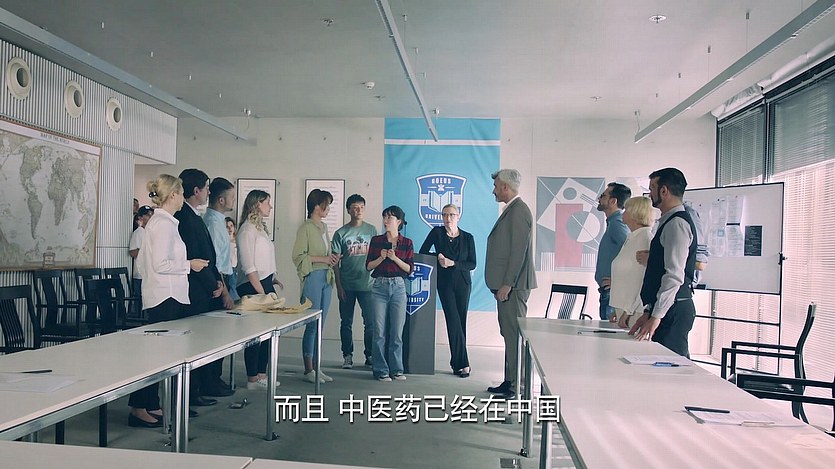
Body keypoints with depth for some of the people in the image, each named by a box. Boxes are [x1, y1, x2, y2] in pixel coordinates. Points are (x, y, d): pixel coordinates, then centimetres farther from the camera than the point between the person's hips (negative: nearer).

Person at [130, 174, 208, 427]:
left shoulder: (156, 221, 16)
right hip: (166, 296, -10)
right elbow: (160, 264, -20)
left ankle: (150, 406, 20)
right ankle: (139, 408, 2)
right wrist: (189, 265, -10)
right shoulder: (164, 223, -14)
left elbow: (142, 260, 21)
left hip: (160, 295, 10)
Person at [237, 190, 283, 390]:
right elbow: (249, 267, -17)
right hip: (252, 287, -9)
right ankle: (252, 380, 7)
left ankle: (261, 374, 20)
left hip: (266, 284, 9)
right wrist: (261, 292, -19)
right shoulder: (247, 230, -12)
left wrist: (273, 278, 8)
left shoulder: (260, 228, 16)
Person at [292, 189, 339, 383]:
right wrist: (323, 259, -15)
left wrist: (332, 259, 6)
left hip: (326, 278, 8)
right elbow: (298, 256, -13)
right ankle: (308, 369, 6)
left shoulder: (324, 226, 15)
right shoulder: (306, 228, -9)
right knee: (312, 324, -3)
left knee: (321, 324, 10)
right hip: (313, 278, -8)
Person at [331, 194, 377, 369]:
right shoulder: (341, 233, 0)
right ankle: (347, 356, 18)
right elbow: (335, 262, 1)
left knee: (370, 322, 2)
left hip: (367, 284, 1)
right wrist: (338, 286, -3)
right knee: (346, 322, 7)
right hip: (347, 285, 0)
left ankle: (370, 355, 15)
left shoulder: (371, 230, 4)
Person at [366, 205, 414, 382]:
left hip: (398, 287, 0)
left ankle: (396, 369, 14)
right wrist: (381, 257, -12)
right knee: (379, 331, 0)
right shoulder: (376, 241, 5)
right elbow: (368, 266, 4)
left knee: (397, 332, 3)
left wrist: (395, 258, -14)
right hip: (379, 287, 0)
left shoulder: (407, 243, 4)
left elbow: (410, 268, -1)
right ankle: (381, 370, 9)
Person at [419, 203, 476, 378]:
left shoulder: (468, 237, 3)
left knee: (461, 322, 3)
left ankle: (456, 363, 12)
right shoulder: (437, 232, 2)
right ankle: (462, 364, -7)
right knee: (454, 321, -9)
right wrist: (438, 256, -11)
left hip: (463, 283, 2)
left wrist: (453, 263, -14)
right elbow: (422, 253, 4)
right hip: (445, 283, -1)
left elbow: (472, 264, -1)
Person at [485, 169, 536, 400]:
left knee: (514, 334, -6)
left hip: (513, 286, -10)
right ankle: (509, 382, 22)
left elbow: (518, 251, -20)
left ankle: (517, 386, 1)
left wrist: (507, 284, -20)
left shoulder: (518, 211, -13)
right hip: (507, 285, 10)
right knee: (510, 334, 14)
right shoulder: (511, 210, 18)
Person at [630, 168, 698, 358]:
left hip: (673, 310, -10)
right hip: (669, 309, 10)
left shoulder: (677, 224, -12)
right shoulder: (669, 222, 19)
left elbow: (674, 276, -20)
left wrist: (656, 316, -21)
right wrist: (649, 312, 19)